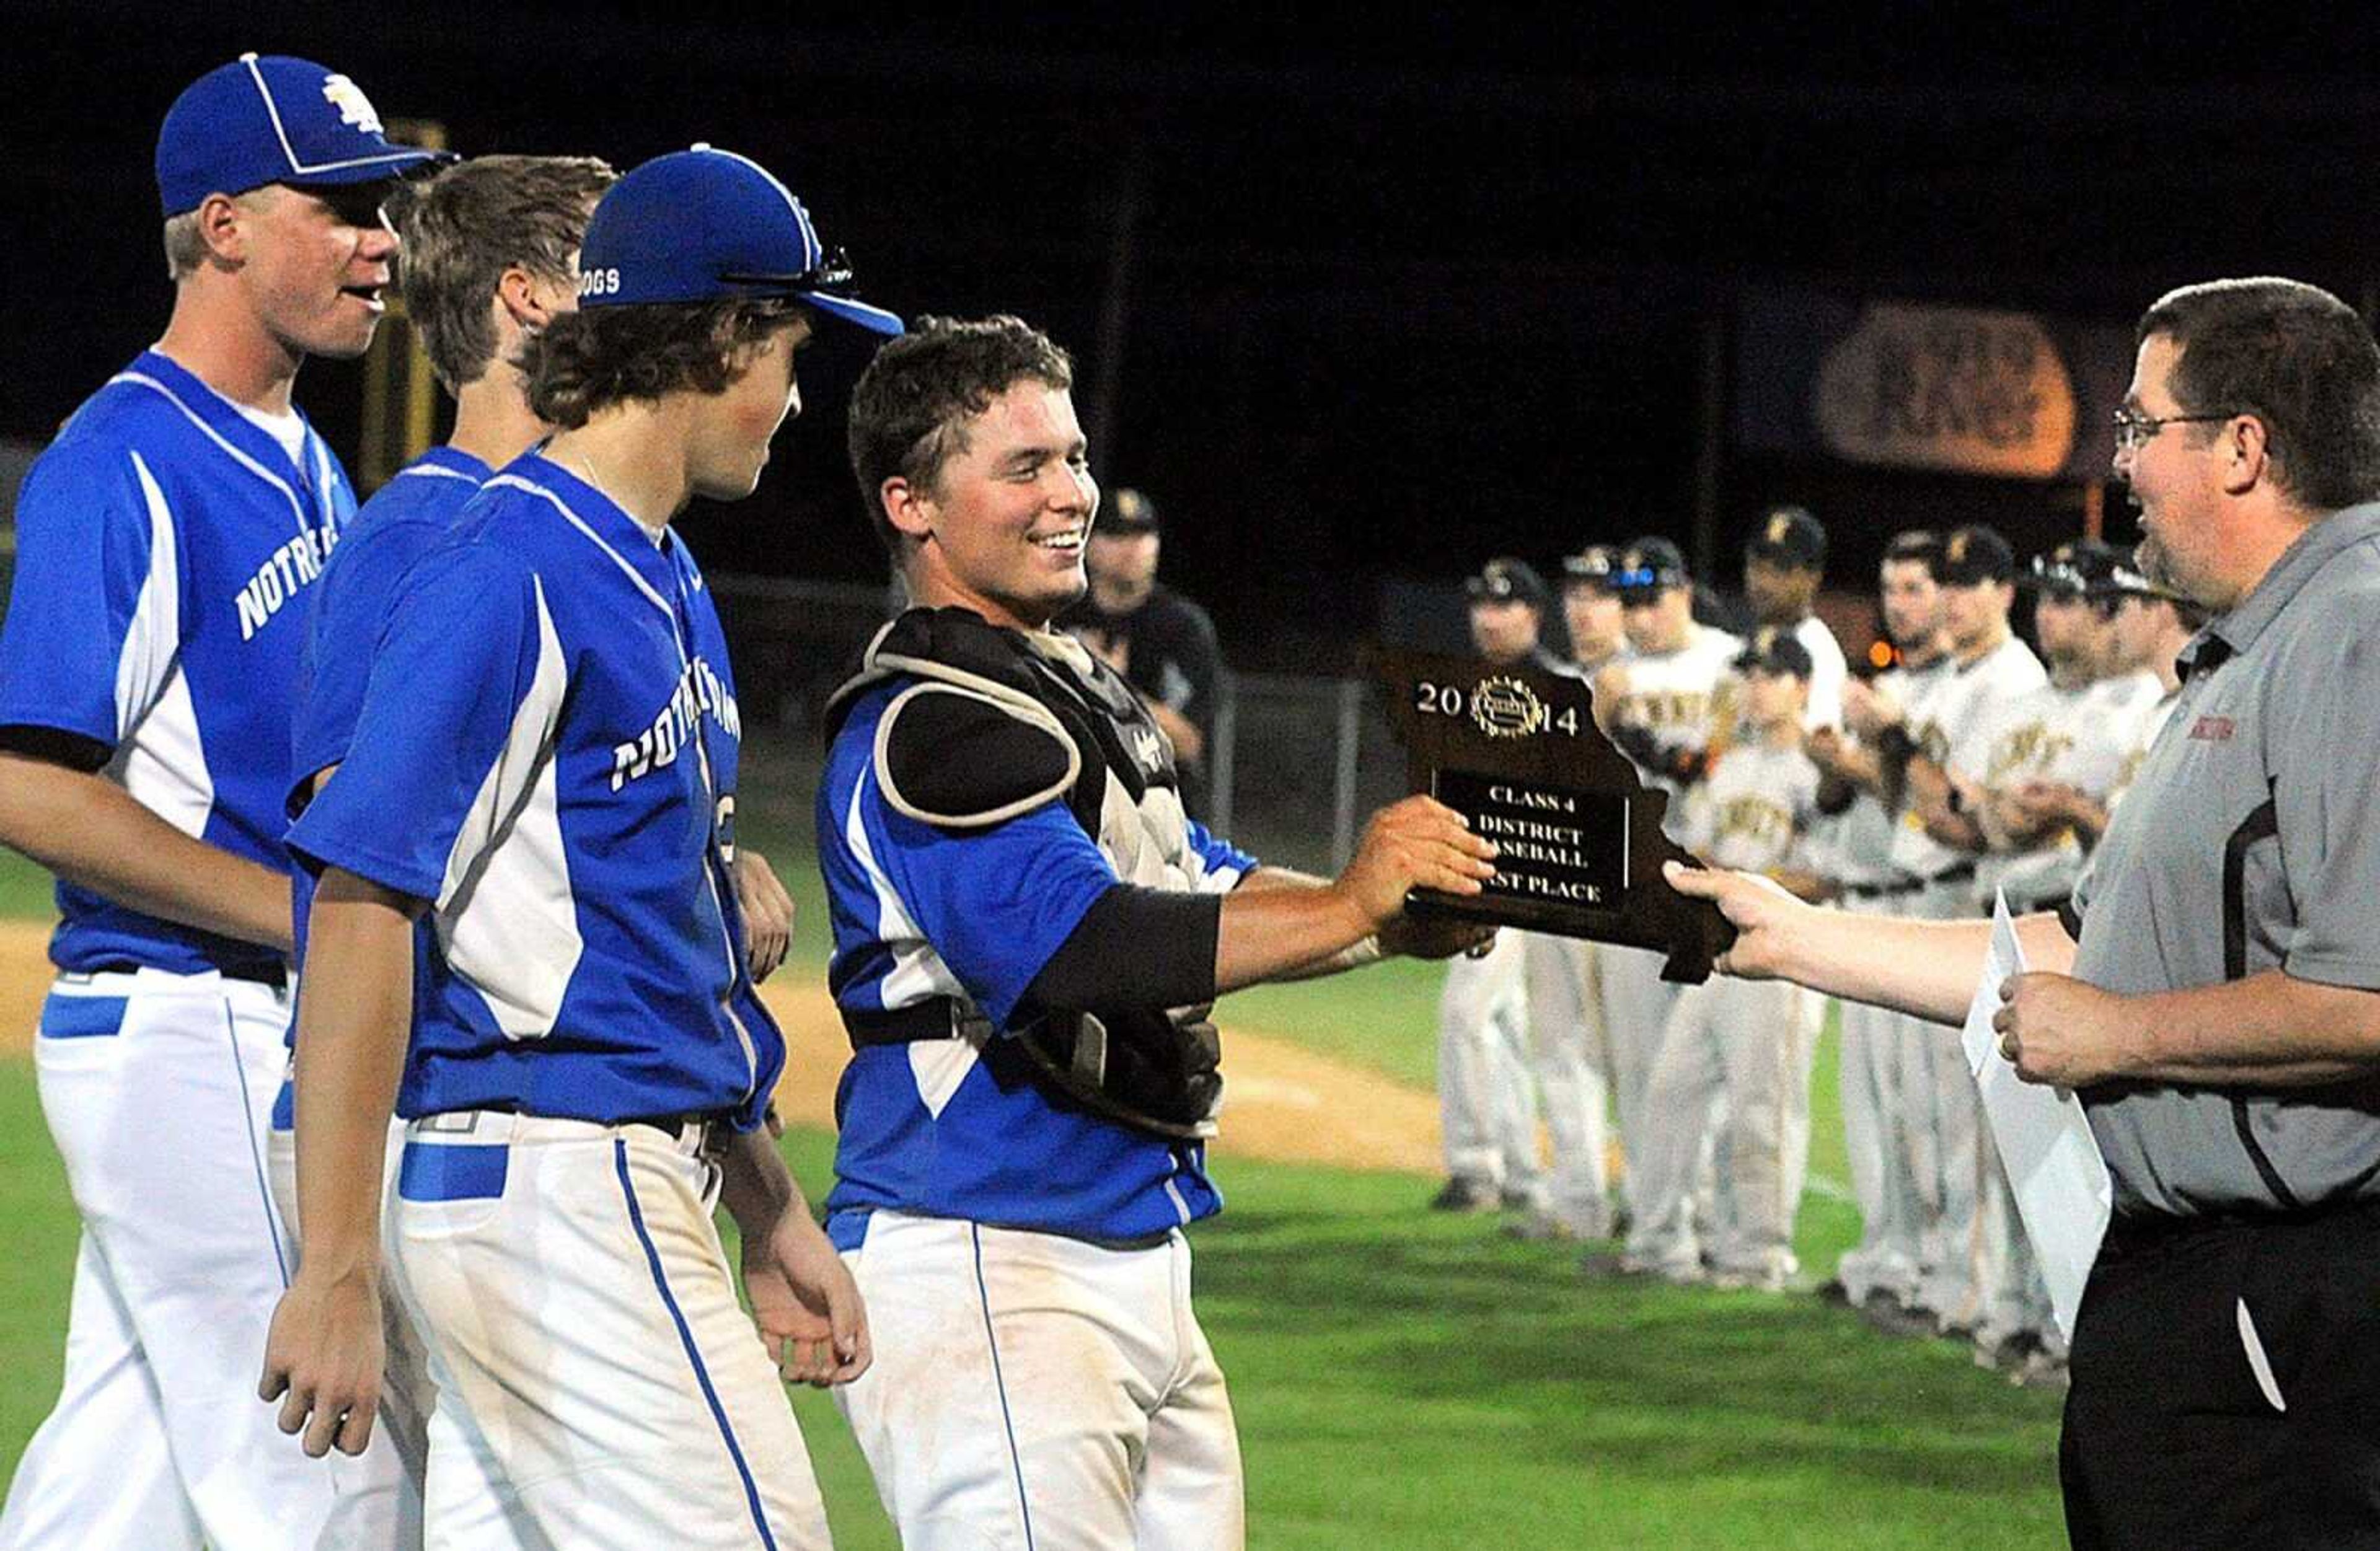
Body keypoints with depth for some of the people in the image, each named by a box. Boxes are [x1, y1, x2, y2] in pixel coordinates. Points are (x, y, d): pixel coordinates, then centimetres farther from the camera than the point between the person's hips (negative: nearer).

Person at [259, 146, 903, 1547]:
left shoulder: (667, 586, 18)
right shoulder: (511, 574, -14)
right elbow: (362, 906, -20)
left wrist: (772, 1215, 24)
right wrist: (336, 1272, -25)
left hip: (638, 1165, 10)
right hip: (552, 1180, -10)